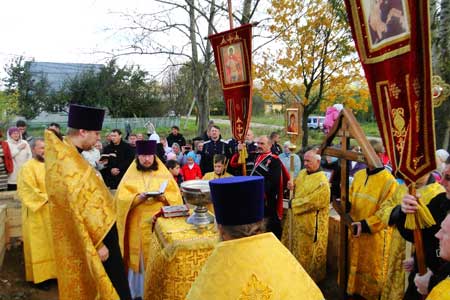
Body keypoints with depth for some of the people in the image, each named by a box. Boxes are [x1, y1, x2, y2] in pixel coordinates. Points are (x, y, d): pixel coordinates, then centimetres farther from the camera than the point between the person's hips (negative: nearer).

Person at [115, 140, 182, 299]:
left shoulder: (164, 173, 4)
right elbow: (121, 198, -5)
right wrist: (137, 198, -21)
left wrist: (164, 197, -18)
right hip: (138, 224, 0)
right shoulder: (130, 175, 3)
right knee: (140, 257, 6)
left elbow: (176, 195, 1)